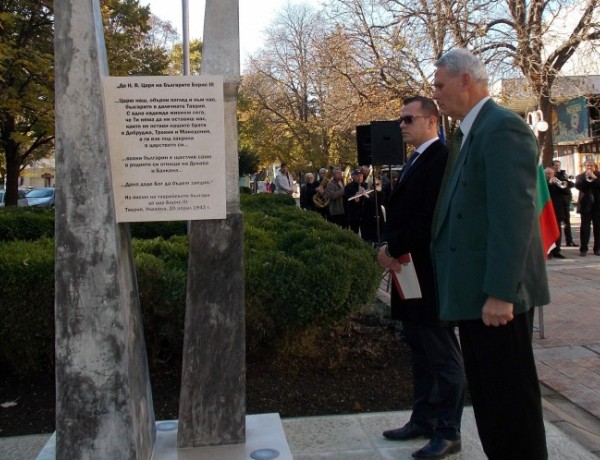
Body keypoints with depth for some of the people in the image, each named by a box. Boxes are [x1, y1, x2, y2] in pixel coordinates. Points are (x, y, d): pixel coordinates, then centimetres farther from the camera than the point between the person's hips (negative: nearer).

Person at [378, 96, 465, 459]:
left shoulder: (442, 158, -14)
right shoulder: (417, 161, 17)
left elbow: (431, 217, -23)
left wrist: (394, 248, -15)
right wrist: (388, 246, -2)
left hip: (430, 273, -10)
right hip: (410, 270, 10)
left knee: (443, 354, 0)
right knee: (421, 351, 16)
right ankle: (424, 419, 28)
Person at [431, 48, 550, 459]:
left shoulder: (504, 128, -14)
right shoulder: (470, 133, 16)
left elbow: (514, 214, -21)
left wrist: (501, 292, -23)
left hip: (496, 295, -10)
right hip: (474, 292, 10)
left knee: (511, 398, 1)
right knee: (487, 396, 18)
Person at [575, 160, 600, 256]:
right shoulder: (580, 176, 8)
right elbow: (578, 186, -10)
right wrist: (586, 178, -17)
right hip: (586, 205, -1)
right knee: (584, 227, -3)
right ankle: (583, 249, -1)